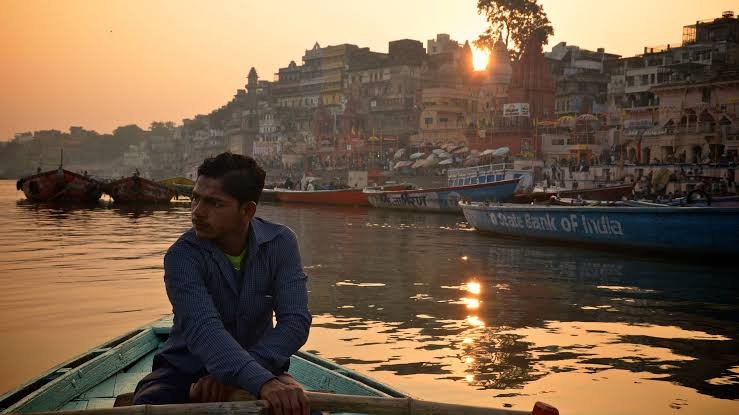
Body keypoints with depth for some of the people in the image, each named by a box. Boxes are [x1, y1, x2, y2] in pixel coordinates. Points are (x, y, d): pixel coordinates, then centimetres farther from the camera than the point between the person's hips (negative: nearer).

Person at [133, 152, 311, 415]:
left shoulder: (280, 243, -9)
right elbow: (203, 330, -32)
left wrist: (232, 375, -29)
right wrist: (262, 382, -49)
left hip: (260, 366, 2)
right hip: (185, 370, -1)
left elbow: (295, 322, -16)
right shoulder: (182, 256, -17)